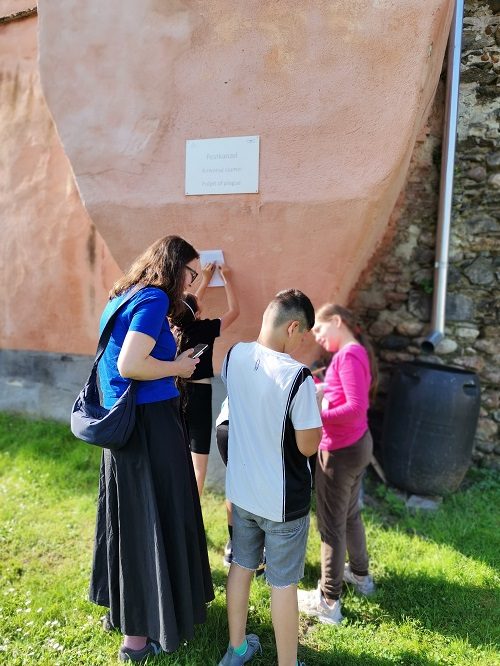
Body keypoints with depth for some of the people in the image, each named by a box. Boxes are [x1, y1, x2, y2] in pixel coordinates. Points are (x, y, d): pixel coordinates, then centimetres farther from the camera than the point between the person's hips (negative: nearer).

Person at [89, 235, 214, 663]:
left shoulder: (122, 298, 14)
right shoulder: (154, 299, -15)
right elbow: (130, 366, -25)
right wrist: (178, 367, -10)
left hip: (122, 425, 10)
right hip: (150, 424, -10)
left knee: (131, 519, 20)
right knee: (154, 522, 3)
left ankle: (127, 608, 38)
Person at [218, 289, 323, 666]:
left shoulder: (235, 356, -7)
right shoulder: (297, 376, -26)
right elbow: (308, 446, -18)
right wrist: (315, 407, -2)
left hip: (241, 490, 6)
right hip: (284, 500, -6)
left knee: (241, 565, 22)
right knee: (283, 582, 11)